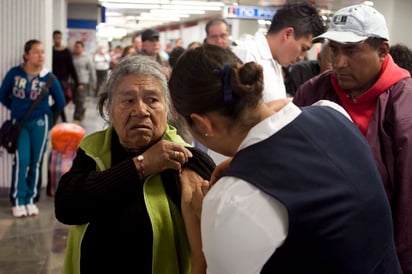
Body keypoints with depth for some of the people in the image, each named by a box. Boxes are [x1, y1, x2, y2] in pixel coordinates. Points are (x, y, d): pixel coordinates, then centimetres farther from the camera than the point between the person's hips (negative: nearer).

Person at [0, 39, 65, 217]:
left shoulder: (48, 77, -6)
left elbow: (60, 102, 5)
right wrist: (16, 109, 9)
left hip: (39, 123, 0)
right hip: (19, 123, 0)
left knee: (35, 162, 5)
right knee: (21, 160, -7)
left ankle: (31, 200, 16)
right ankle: (17, 201, 3)